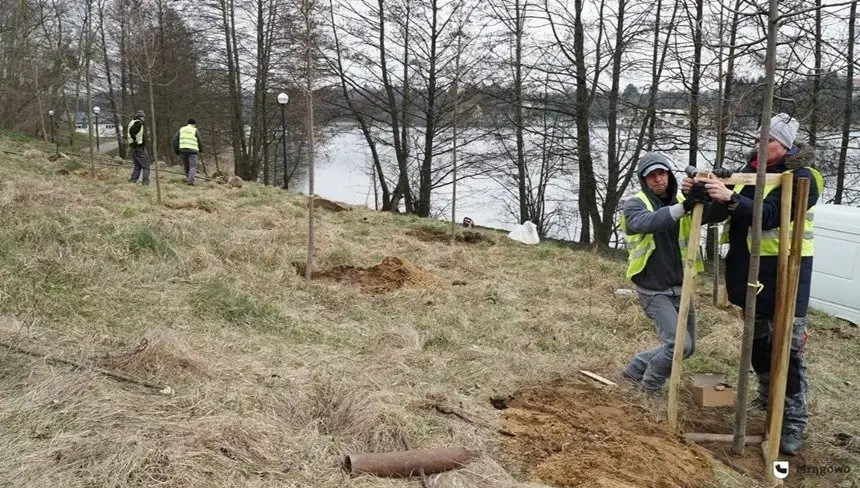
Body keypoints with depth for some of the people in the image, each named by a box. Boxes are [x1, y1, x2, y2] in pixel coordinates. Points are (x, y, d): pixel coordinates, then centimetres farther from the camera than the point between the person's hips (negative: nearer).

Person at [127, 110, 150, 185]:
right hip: (139, 148, -9)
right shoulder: (139, 123, -13)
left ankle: (133, 180, 14)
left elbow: (127, 134, 17)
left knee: (137, 166, 17)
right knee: (145, 165, -2)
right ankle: (145, 181, -7)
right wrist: (136, 140, -19)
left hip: (132, 147, 9)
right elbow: (132, 131, -28)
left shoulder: (132, 122, 15)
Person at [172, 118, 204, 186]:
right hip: (192, 150, -4)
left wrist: (176, 149, 13)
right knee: (193, 166, -4)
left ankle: (188, 178, 27)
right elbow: (199, 142, 2)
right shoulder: (195, 131, 1)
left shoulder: (181, 129, 12)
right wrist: (201, 150, 20)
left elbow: (175, 139, 7)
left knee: (186, 165, 19)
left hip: (183, 150, 4)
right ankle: (190, 181, -18)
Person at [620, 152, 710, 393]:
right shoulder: (634, 205, -10)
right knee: (679, 344, -13)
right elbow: (647, 222, -33)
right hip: (653, 290, -6)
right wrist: (683, 207, -46)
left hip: (680, 288, 6)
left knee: (687, 347, 14)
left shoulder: (682, 201, 3)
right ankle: (650, 386, 12)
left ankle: (636, 368, 33)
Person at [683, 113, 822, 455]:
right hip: (751, 270, 7)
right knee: (758, 339, 18)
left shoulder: (801, 177, -13)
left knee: (789, 347, -3)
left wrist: (730, 198, -32)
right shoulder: (751, 170, 8)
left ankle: (793, 422, 6)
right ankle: (767, 398, 37)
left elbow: (770, 216, -27)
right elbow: (717, 212, 11)